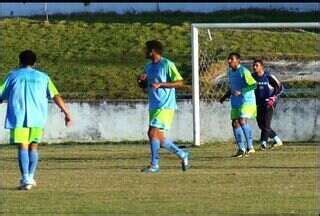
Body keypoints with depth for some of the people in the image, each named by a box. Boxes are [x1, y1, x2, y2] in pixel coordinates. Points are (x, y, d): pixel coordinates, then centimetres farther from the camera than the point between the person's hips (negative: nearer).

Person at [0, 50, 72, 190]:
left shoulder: (13, 76, 9)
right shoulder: (43, 77, 12)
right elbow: (56, 96, 4)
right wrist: (66, 113, 5)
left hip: (18, 118, -2)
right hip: (37, 119, 2)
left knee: (23, 147, -4)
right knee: (33, 147, 15)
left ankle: (25, 179, -17)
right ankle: (30, 177, 11)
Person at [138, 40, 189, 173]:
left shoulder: (167, 65, -9)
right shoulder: (148, 67, 16)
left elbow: (180, 82, -13)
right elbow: (145, 88, 23)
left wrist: (160, 85, -21)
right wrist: (141, 81, 1)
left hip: (165, 106, -9)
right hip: (154, 106, 9)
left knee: (153, 133, -16)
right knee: (159, 137, 8)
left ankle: (154, 165, -11)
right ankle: (182, 155, 23)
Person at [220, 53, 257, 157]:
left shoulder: (243, 71, -13)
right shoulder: (230, 72, 12)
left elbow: (253, 85, -18)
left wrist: (240, 92, -25)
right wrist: (225, 96, 12)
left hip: (246, 101, -8)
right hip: (235, 102, 8)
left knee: (242, 121, -20)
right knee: (235, 123, 2)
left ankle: (250, 147, -11)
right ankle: (241, 149, 9)